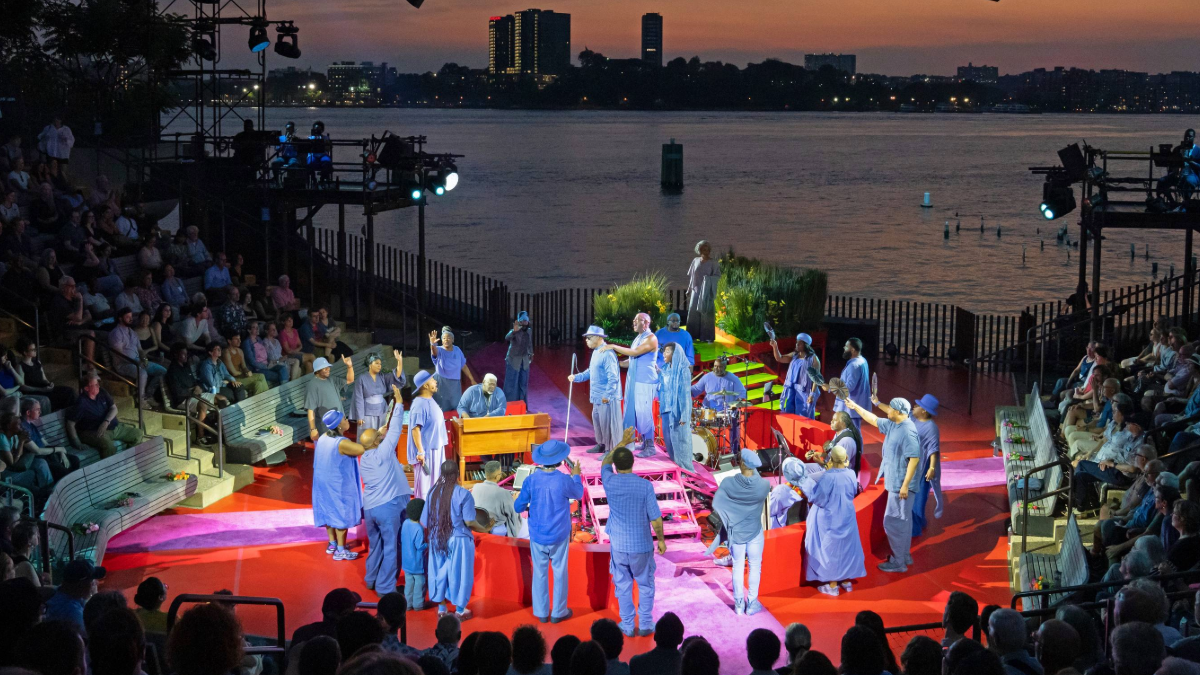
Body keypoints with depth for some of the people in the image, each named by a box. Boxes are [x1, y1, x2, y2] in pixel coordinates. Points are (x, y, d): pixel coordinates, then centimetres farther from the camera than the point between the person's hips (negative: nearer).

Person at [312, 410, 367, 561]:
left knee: (329, 511, 19)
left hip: (323, 482, 8)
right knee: (341, 514, 4)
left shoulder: (323, 438, -3)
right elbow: (365, 449, -32)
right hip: (338, 485, -8)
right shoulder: (341, 444, -28)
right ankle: (340, 550, 11)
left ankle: (332, 543, 33)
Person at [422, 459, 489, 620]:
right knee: (458, 572, 8)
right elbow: (469, 522, -16)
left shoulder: (433, 492, -2)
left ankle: (441, 608, 24)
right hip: (458, 540, -4)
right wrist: (484, 529, 1)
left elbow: (425, 522, 0)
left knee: (440, 571, 15)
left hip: (437, 540, 4)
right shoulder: (463, 494, -15)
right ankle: (459, 610, 17)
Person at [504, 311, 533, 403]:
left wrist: (531, 356, 23)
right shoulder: (514, 332, -21)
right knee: (511, 384, -2)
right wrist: (514, 331, -62)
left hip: (524, 362, 6)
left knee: (523, 384, 14)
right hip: (513, 361, -6)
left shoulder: (529, 332, -1)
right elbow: (507, 338, -43)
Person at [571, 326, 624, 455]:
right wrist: (576, 377, 15)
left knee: (608, 423, -5)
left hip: (607, 398, -10)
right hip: (597, 397, 10)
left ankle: (612, 450, 3)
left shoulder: (607, 354, -20)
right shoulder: (596, 352, 13)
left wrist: (607, 395, -25)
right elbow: (590, 372, 24)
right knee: (597, 420, 19)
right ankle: (601, 445, 33)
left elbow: (613, 377, -23)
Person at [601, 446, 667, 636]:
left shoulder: (610, 483, -10)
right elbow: (655, 519, -12)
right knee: (646, 585, 16)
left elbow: (604, 463, 14)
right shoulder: (645, 486, -16)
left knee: (623, 586, 14)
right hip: (642, 545, -1)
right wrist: (661, 540, 4)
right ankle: (645, 624, 20)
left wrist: (621, 443, 22)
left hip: (618, 545, 1)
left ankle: (628, 626, 20)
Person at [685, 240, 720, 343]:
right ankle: (693, 335, 4)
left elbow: (718, 276, -5)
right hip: (696, 290, 3)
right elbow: (691, 275, 13)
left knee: (706, 312, -5)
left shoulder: (713, 263, 0)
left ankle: (706, 336, 0)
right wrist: (689, 289, 11)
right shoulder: (695, 261, 9)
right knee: (693, 312, -3)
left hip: (707, 292, -3)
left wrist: (709, 279, -22)